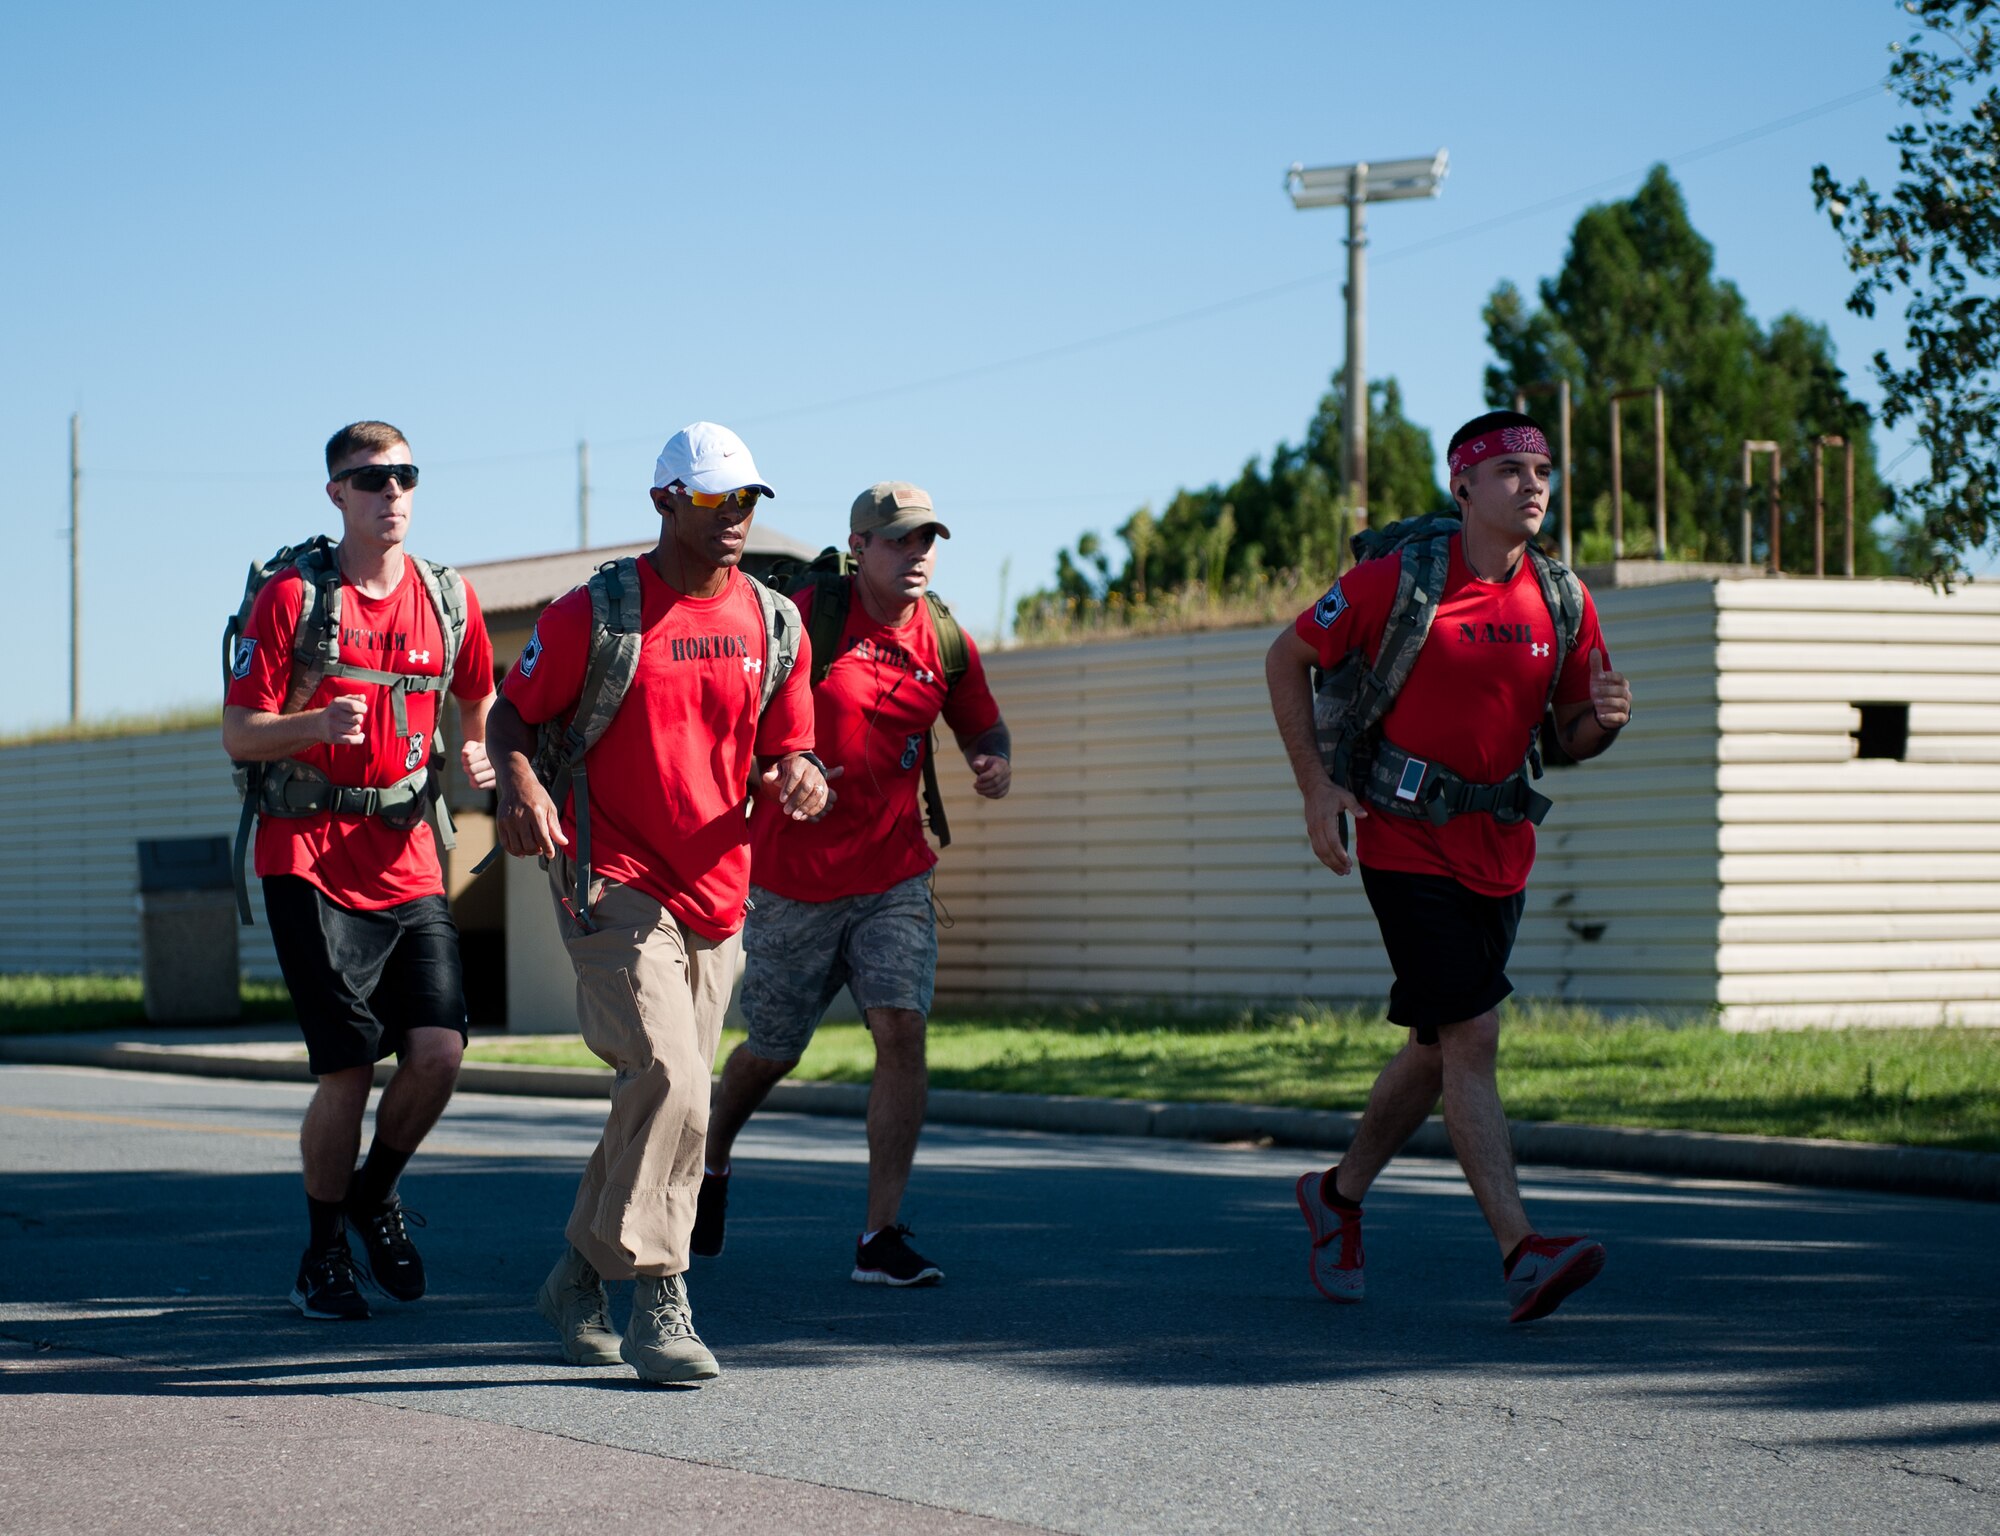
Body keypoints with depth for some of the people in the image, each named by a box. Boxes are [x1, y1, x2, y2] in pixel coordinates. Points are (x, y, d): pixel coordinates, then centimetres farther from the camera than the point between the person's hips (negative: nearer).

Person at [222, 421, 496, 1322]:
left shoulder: (446, 598, 8)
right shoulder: (291, 596, -4)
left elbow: (480, 701, 25)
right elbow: (238, 735, -6)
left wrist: (479, 758, 3)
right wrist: (316, 724, -25)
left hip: (407, 864, 4)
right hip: (311, 861, -4)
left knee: (440, 1051, -10)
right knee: (348, 1068, -9)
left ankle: (375, 1195, 20)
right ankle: (322, 1255, 13)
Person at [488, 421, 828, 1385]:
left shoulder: (772, 623, 7)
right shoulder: (594, 613, -6)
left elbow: (786, 754, 13)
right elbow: (514, 711, 2)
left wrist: (800, 781, -11)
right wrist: (519, 784, -19)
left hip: (716, 897, 6)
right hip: (613, 886, -6)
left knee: (665, 1095, 13)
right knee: (669, 1080, -21)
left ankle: (580, 1276, 32)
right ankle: (657, 1303, -15)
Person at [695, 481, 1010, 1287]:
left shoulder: (945, 641, 2)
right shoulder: (809, 614, -10)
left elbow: (982, 726, 17)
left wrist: (995, 761, -6)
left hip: (894, 878, 2)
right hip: (793, 879, -2)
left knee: (902, 1030, -15)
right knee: (771, 1051, 11)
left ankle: (881, 1235, -10)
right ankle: (711, 1159, 43)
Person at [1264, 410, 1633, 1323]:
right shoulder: (1398, 579, -11)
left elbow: (1570, 735, 11)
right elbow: (1288, 659, 0)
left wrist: (1603, 719, -13)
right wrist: (1316, 786, -7)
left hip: (1499, 852, 6)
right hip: (1406, 843, -6)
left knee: (1438, 1048, 14)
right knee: (1472, 1034, -15)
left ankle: (1340, 1194, 36)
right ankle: (1521, 1252, -20)